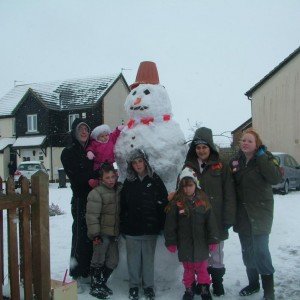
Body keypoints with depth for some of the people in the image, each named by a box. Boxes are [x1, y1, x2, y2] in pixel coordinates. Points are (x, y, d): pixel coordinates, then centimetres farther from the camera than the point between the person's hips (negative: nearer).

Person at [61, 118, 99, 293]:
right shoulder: (68, 153, 2)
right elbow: (77, 177, -10)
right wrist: (98, 175, -13)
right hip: (81, 200, -4)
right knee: (80, 237, -5)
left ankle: (86, 273, 18)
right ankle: (76, 276, 5)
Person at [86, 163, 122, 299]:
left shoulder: (119, 190, 8)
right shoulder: (96, 192, -12)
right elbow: (92, 215, -15)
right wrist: (95, 234, -17)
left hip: (114, 232, 7)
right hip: (102, 233, -7)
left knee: (113, 261, 12)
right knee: (98, 260, 3)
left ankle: (102, 283, 30)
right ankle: (95, 287, 19)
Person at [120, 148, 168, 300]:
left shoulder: (155, 179, 0)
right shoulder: (128, 182, 5)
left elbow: (164, 202, 0)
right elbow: (123, 206, 6)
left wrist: (162, 224, -4)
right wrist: (123, 227, 3)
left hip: (150, 228, -1)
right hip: (132, 229, 1)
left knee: (148, 258, 7)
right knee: (133, 259, 8)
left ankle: (148, 286, 23)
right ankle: (133, 286, 24)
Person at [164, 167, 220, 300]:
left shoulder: (203, 200, -4)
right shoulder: (176, 202, -9)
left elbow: (211, 222, -1)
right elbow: (170, 224, -6)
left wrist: (213, 240, -1)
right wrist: (170, 242, -5)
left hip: (201, 243, 0)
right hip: (184, 243, 0)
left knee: (202, 267, 14)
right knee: (188, 268, 15)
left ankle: (205, 289, 31)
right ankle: (189, 289, 33)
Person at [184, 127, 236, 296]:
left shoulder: (221, 166, -4)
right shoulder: (188, 166, 3)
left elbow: (229, 195, -5)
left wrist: (229, 218, -9)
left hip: (216, 220, -2)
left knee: (217, 253, 11)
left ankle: (217, 282, 29)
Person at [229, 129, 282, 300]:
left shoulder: (265, 158, -7)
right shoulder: (236, 160, 6)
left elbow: (276, 178, -25)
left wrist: (261, 156, -21)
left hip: (260, 213, -5)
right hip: (242, 215, 5)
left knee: (260, 250, -7)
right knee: (247, 252, 14)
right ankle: (253, 283, 31)